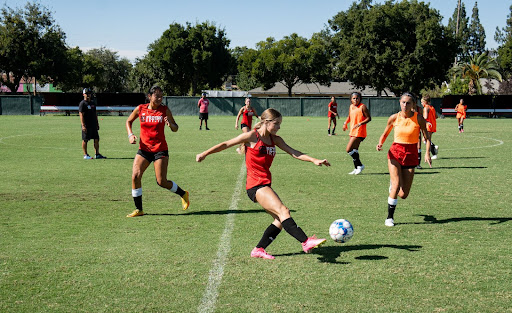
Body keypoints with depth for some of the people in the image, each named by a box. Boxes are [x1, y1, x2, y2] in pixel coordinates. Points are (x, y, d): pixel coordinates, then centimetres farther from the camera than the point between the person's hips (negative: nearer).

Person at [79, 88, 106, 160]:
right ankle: (85, 155, 4)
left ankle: (97, 154, 11)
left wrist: (97, 124, 20)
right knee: (85, 140, -1)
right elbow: (81, 115, -13)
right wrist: (83, 125, -21)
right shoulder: (82, 103, -6)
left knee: (96, 139, 6)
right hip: (86, 126, -8)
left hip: (93, 125, 8)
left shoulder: (92, 103, 18)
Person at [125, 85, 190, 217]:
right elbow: (128, 121, 17)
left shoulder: (165, 110, -3)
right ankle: (138, 209, 2)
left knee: (161, 182, -6)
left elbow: (175, 129, 3)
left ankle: (183, 194, 22)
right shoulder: (140, 109, 0)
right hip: (144, 149, 2)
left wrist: (171, 124, -19)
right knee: (135, 176, -11)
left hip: (160, 149, -2)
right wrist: (130, 135, 0)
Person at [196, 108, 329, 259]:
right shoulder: (252, 136, -6)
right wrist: (205, 153, 3)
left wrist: (314, 160, -5)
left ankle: (258, 250, 12)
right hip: (255, 185, -8)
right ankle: (306, 242, -29)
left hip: (265, 185, 8)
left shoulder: (274, 139, 12)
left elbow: (294, 153, 7)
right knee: (283, 211, -21)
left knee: (281, 220, 2)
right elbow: (226, 144, 0)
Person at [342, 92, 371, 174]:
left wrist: (360, 124, -23)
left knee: (349, 150, -14)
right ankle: (356, 168, 25)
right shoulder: (351, 107, 11)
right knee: (354, 150, 14)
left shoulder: (363, 107, -10)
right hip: (353, 132, 8)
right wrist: (345, 123, 10)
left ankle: (360, 165, -1)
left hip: (359, 133, -8)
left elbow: (369, 118, -12)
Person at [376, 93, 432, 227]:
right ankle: (389, 217, -2)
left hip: (411, 154, 0)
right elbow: (385, 134, 10)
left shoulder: (419, 119, -6)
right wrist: (380, 143, -10)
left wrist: (427, 152, -15)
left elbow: (427, 137, 0)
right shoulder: (394, 118, -3)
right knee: (396, 186, -19)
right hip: (395, 152, 0)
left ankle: (393, 182, 37)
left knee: (403, 194, 0)